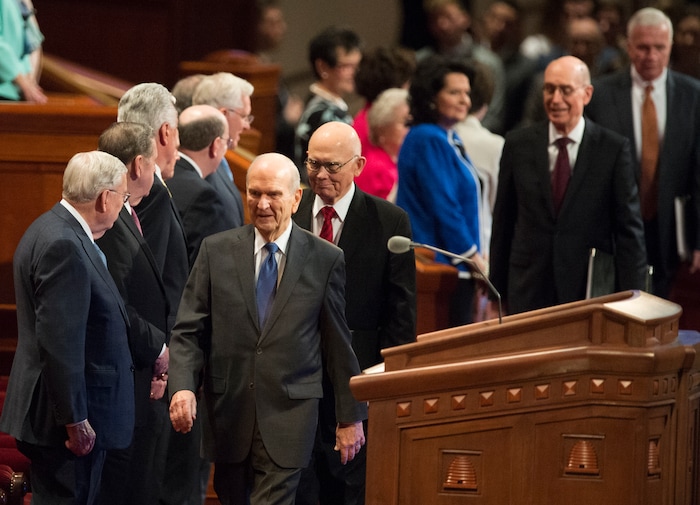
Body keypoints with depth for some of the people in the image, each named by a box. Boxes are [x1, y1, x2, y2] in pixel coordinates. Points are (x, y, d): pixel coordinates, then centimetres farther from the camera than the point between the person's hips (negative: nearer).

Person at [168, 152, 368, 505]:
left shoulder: (326, 260, 0)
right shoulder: (216, 251, 4)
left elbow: (340, 343, 5)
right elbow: (188, 331, 2)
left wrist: (351, 416, 8)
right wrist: (182, 386, -15)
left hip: (289, 417, -2)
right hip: (229, 414, 3)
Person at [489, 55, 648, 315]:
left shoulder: (614, 148, -2)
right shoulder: (518, 145, 5)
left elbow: (630, 230, -1)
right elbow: (502, 223, 9)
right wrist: (497, 291, 8)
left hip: (592, 293, -2)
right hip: (528, 293, 2)